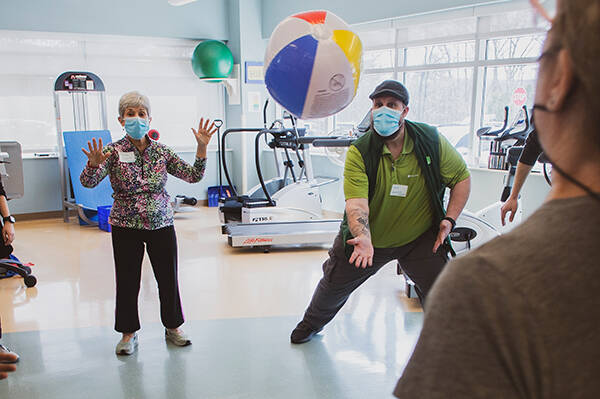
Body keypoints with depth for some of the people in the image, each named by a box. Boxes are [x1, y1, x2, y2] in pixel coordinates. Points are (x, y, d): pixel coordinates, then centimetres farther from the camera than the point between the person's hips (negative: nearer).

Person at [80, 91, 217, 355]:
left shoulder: (161, 152, 1)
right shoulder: (113, 152, -5)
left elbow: (193, 176, 0)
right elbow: (88, 182, -15)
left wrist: (202, 148, -12)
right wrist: (94, 164, -36)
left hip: (161, 225, 2)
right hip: (125, 228, -2)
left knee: (168, 278, 10)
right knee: (127, 282, 7)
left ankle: (173, 327, 30)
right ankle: (128, 334, 26)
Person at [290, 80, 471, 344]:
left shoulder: (432, 142, -15)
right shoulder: (359, 151, -19)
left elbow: (462, 178, -1)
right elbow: (356, 202, -29)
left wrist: (449, 219, -11)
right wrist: (362, 237, -47)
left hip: (420, 237, 0)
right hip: (368, 236, 0)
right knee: (333, 284, 14)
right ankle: (312, 323, 46)